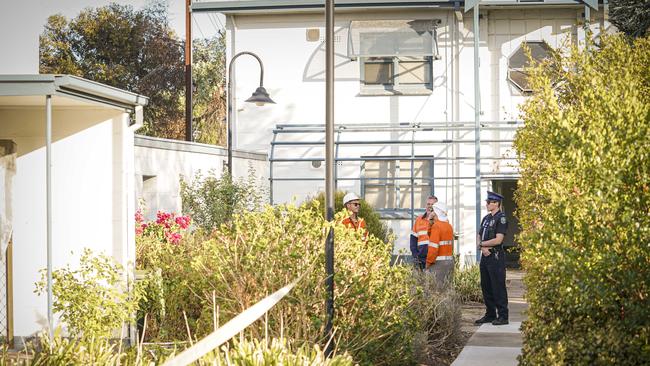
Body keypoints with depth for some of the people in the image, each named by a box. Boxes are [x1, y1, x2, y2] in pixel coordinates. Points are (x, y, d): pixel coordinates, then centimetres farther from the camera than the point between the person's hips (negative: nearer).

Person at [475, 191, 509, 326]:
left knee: (498, 287, -5)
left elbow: (498, 240, -17)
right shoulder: (486, 218, 15)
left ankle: (503, 316, 0)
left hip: (496, 256, -9)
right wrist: (483, 247, -5)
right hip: (485, 255, 9)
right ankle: (490, 314, 21)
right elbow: (479, 236, 15)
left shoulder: (501, 218, -10)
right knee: (486, 287, 12)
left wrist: (482, 244, -7)